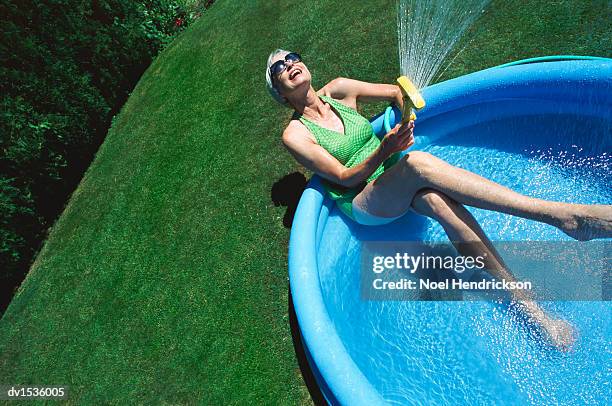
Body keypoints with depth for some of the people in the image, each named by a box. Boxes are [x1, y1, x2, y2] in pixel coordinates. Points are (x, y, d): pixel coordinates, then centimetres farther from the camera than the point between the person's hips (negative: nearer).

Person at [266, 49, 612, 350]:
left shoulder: (336, 91, 10)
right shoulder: (295, 134, -3)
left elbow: (396, 92, 17)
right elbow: (344, 177, -10)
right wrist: (384, 151, -25)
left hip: (398, 184, 4)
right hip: (365, 205, -4)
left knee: (439, 200, -29)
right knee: (418, 163, -33)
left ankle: (527, 305, -25)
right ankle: (564, 215, -36)